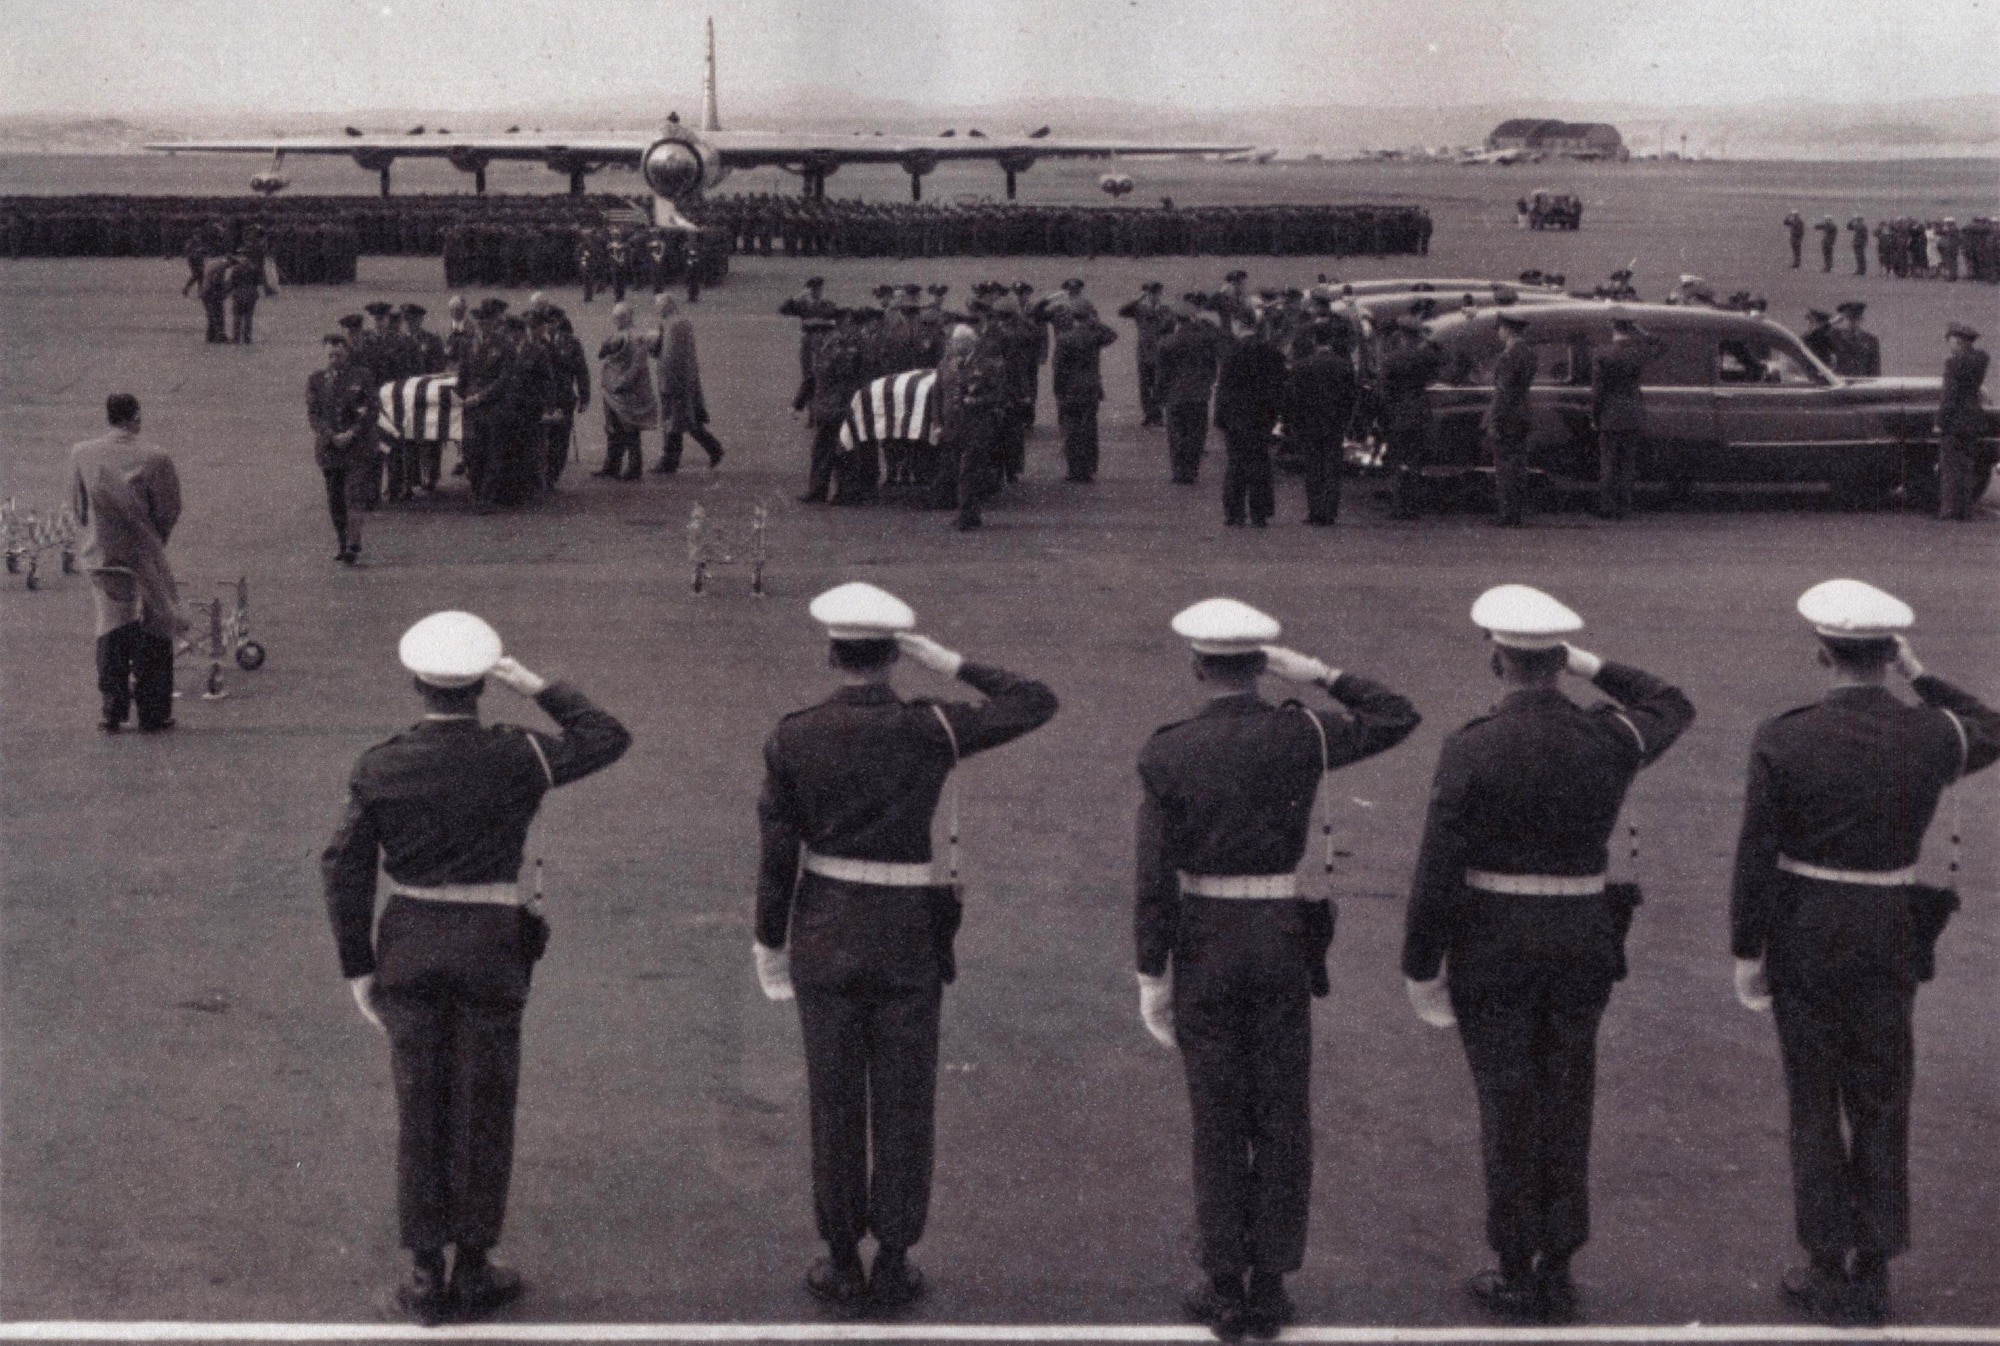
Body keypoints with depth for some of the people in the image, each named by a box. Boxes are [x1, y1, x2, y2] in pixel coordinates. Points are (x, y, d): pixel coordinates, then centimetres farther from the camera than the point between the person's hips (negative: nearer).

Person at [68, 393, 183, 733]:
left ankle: (112, 711, 14)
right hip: (145, 558, -3)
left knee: (111, 634, 14)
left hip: (101, 556, 3)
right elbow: (169, 513, -6)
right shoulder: (154, 460, -15)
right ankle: (152, 714, 12)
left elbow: (78, 507, 5)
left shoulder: (81, 454, -5)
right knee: (154, 635, 8)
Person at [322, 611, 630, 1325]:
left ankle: (426, 1278, 15)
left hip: (410, 946, 2)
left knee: (421, 1110, 11)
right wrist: (538, 687, 3)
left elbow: (344, 867, -6)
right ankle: (473, 1272, 19)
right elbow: (609, 740, 1)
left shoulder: (380, 766, -6)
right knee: (484, 1109, 11)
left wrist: (358, 969, 2)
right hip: (490, 948, -2)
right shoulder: (516, 757, -12)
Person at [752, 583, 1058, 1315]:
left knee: (836, 1099, 10)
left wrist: (770, 945, 6)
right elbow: (1037, 703, -1)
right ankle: (894, 1264, 16)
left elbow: (777, 855, -5)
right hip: (909, 938, -1)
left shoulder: (791, 739, -8)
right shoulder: (931, 730, -11)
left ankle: (843, 1265, 18)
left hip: (825, 938, 1)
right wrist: (949, 662, 1)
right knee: (904, 1102, 9)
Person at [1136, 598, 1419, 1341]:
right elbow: (1399, 719, 7)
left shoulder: (1165, 756, -10)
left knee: (1218, 1120, 7)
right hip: (1284, 944, 1)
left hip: (1203, 949, -1)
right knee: (1283, 1118, 9)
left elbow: (1155, 882, -11)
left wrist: (1151, 979, -3)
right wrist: (1317, 673, 6)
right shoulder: (1301, 735, -8)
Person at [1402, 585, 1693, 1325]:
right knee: (1565, 1105, 13)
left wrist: (1420, 968, -4)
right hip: (1582, 943, 3)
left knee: (1507, 1109, 7)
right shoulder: (1608, 739, -6)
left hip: (1491, 948, -3)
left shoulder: (1470, 751, -15)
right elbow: (1673, 707, 19)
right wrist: (1593, 666, 20)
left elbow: (1437, 871, -14)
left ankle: (1517, 1275, 15)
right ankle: (1558, 1272, 20)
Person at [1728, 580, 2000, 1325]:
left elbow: (1755, 859, -12)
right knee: (1880, 1102, 14)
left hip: (1802, 936, -2)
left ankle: (1831, 1275, 15)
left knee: (1815, 1103, 9)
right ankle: (1873, 1275, 19)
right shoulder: (1931, 735, -9)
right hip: (1890, 939, 2)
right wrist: (1920, 675, 15)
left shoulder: (1782, 740, -15)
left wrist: (1746, 955, -1)